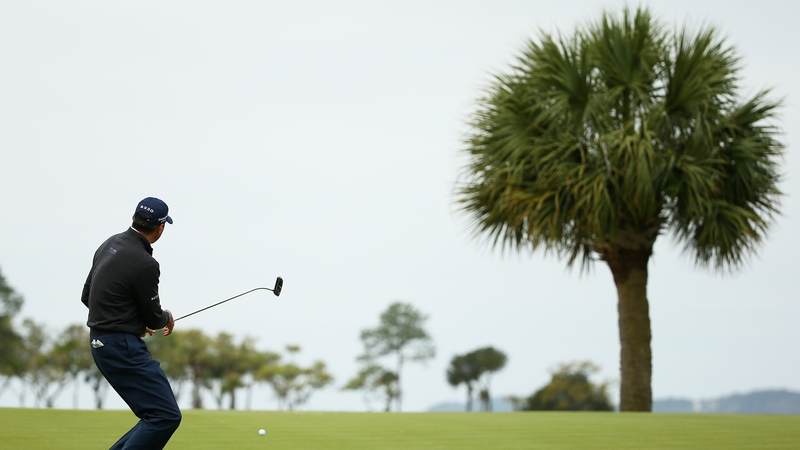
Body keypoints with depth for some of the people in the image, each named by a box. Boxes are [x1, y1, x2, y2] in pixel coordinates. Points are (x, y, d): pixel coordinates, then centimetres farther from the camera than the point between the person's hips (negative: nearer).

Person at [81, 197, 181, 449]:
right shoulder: (144, 264, -18)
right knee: (166, 415, -14)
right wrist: (167, 318, 18)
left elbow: (87, 296, 19)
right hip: (123, 348, -10)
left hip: (102, 342, 10)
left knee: (157, 416, 11)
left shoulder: (110, 245, 10)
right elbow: (153, 319, -6)